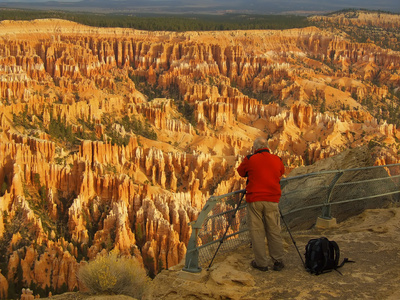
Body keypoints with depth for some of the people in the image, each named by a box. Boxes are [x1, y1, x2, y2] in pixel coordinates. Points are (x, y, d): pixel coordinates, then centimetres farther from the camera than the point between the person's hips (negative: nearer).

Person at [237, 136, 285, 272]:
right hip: (272, 200, 2)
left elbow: (241, 172, 12)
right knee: (274, 231, 10)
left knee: (256, 231, 5)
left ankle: (261, 263, 8)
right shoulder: (277, 160, 5)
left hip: (254, 200, -2)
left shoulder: (250, 159, -4)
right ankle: (278, 261, 13)